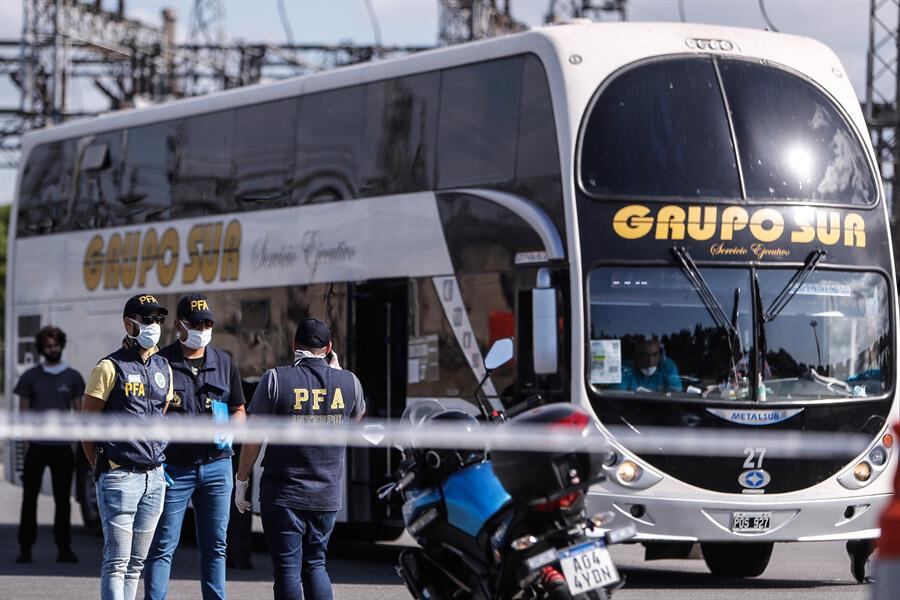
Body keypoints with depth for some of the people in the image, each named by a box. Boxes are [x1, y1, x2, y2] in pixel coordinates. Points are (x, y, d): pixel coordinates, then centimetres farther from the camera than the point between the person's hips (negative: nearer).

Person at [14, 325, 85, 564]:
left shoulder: (73, 377, 7)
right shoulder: (31, 376, 6)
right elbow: (23, 410, 6)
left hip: (62, 446, 1)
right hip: (36, 446, -1)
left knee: (62, 499, 5)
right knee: (30, 497, 0)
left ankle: (64, 548, 10)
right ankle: (25, 548, 4)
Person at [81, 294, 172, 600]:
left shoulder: (163, 369, 13)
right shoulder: (111, 368, -7)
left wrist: (157, 459, 14)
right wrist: (103, 470, -1)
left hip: (154, 477, 6)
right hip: (120, 477, -6)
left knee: (136, 563, 9)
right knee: (116, 562, -8)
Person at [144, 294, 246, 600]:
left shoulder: (224, 363, 10)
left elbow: (238, 410, 18)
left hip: (217, 465, 4)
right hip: (174, 468, -4)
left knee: (215, 545, 10)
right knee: (162, 546, -3)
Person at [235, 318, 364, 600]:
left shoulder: (275, 379, -9)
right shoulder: (349, 382, 0)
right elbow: (357, 416, 22)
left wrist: (241, 481, 3)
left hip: (282, 494, -3)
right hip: (327, 495, 3)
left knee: (288, 569, 1)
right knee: (315, 565, 14)